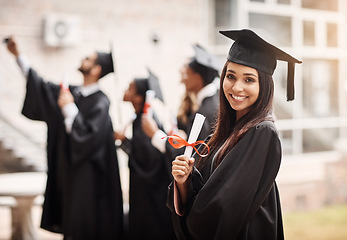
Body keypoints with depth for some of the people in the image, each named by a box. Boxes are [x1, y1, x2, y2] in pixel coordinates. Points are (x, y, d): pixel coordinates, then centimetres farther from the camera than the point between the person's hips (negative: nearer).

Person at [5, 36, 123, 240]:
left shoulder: (101, 102, -15)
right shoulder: (72, 92, 8)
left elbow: (89, 135, -25)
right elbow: (41, 86, 16)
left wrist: (69, 108, -21)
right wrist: (18, 55, 14)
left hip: (86, 176, -7)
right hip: (66, 170, 7)